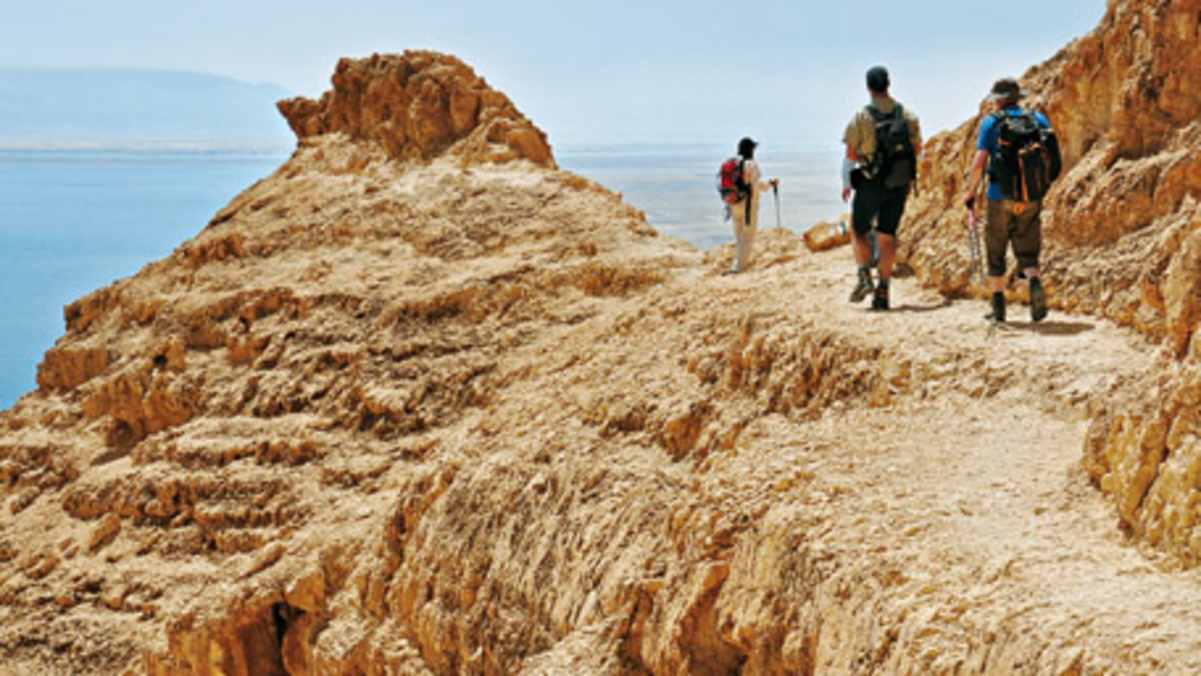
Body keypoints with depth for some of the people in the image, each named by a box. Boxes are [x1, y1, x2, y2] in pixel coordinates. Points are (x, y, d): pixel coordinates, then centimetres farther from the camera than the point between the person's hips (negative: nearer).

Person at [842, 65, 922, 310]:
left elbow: (850, 154, -5)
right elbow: (917, 149, 10)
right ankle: (883, 290, 4)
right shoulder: (907, 115, 2)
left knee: (859, 231, 13)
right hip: (899, 184, 3)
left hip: (870, 184, -3)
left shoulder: (862, 117, -8)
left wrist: (846, 183, 11)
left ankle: (865, 277, -7)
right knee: (887, 236, 9)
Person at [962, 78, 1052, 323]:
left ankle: (998, 308, 11)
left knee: (996, 254, 12)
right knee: (1027, 254, 8)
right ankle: (1035, 283, -22)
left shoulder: (991, 123, -3)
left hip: (1000, 196, -2)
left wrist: (970, 192, 2)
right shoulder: (1039, 120, 6)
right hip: (1031, 199, 2)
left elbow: (980, 162, -10)